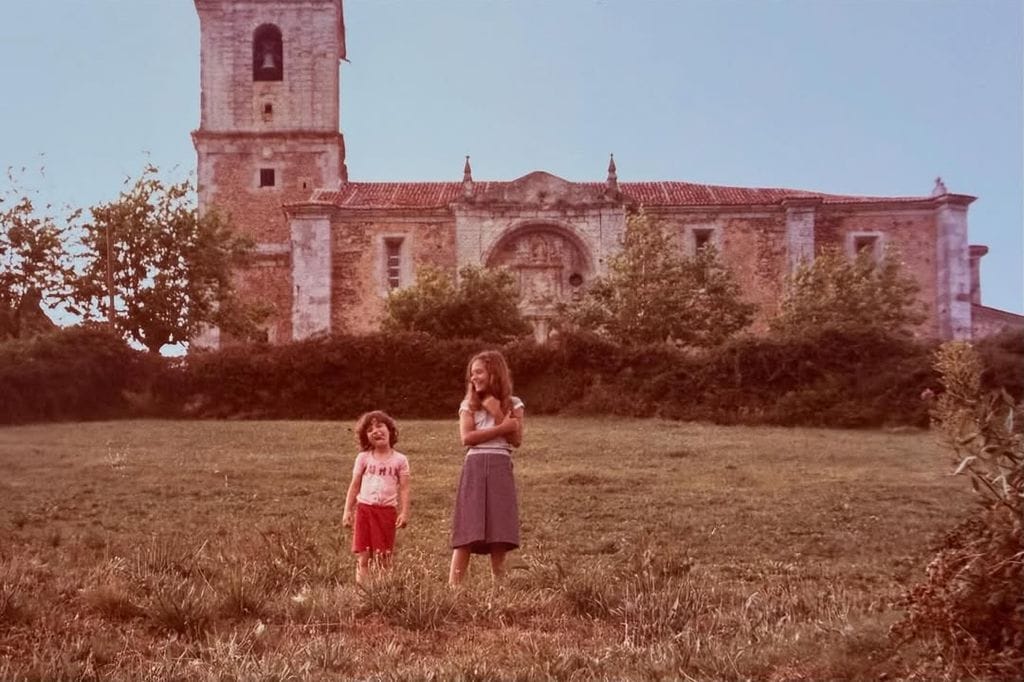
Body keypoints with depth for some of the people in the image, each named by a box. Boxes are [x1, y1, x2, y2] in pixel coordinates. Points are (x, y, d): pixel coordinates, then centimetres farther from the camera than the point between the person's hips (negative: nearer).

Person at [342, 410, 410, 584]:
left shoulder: (400, 460, 2)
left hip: (387, 511, -1)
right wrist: (347, 511, 3)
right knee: (362, 557, 1)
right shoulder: (363, 458, 6)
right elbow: (354, 486, 8)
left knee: (383, 558, 2)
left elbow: (404, 488, 0)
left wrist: (404, 512, -10)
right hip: (364, 509, 1)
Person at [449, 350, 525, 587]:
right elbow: (466, 437, -6)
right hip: (474, 468, 0)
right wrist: (502, 428, -9)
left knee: (499, 536, -1)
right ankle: (453, 587, -10)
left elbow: (516, 440, 0)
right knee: (467, 533, -9)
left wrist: (497, 412, -6)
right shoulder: (468, 404, 10)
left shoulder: (513, 404, 10)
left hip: (500, 469, 0)